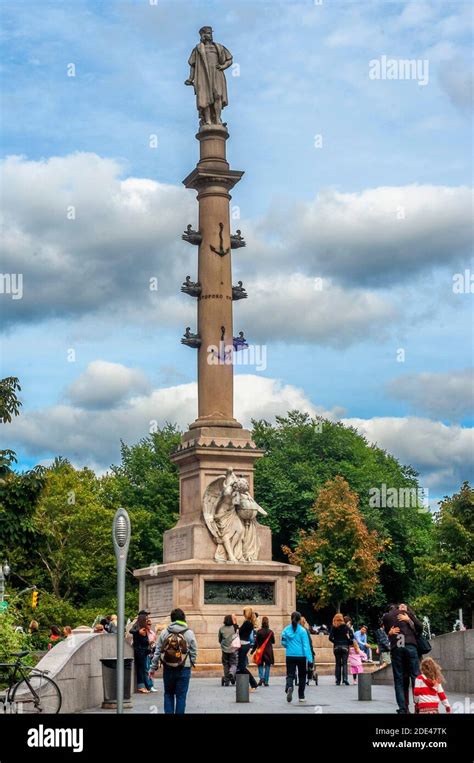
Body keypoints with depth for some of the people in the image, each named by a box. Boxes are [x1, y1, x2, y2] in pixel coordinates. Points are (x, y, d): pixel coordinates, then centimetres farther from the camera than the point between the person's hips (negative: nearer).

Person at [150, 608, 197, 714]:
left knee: (168, 693, 15)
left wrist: (153, 667, 9)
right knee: (181, 695, 4)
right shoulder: (189, 633, -4)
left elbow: (157, 651, 3)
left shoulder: (164, 632, 1)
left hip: (168, 668, 2)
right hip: (184, 669, -2)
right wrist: (191, 664, 11)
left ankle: (168, 712, 11)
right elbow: (194, 652, -3)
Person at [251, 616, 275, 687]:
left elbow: (256, 642, -5)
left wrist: (253, 650, 6)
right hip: (269, 651, 1)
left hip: (260, 651, -1)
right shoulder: (270, 632, -7)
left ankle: (261, 677, -12)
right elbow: (273, 642, 5)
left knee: (260, 665, 10)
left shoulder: (259, 631, -9)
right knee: (267, 666, 8)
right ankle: (266, 681, 7)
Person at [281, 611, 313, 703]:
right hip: (301, 656, -1)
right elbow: (306, 645, -12)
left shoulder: (286, 630, -1)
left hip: (290, 656, 1)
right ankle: (301, 697, 19)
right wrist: (309, 658, -13)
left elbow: (283, 642, 5)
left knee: (290, 674, 3)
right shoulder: (302, 630, -9)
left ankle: (289, 687, -30)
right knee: (302, 676, 14)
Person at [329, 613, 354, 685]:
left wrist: (335, 642, 9)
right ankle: (345, 679, -14)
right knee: (344, 663, 1)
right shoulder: (345, 626, -2)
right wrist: (350, 642, 6)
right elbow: (352, 636, -9)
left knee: (338, 664, 8)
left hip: (336, 647, 1)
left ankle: (338, 680, 6)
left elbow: (330, 638, -8)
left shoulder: (333, 627, -1)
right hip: (345, 646, -1)